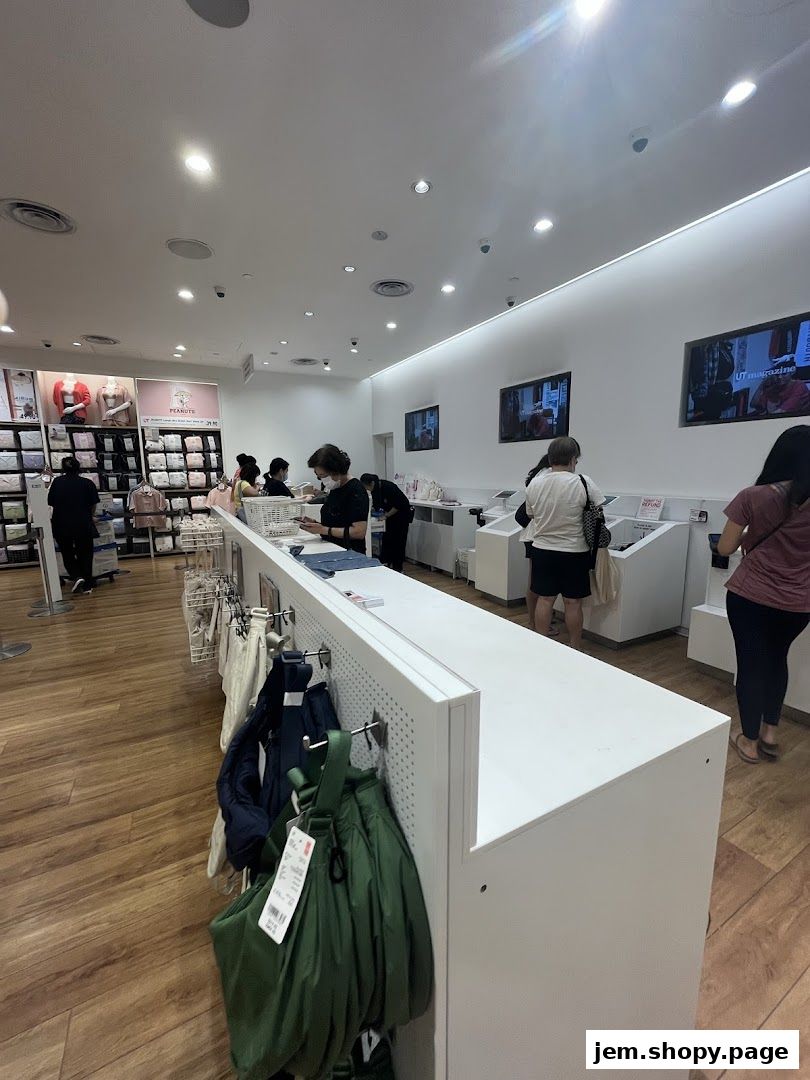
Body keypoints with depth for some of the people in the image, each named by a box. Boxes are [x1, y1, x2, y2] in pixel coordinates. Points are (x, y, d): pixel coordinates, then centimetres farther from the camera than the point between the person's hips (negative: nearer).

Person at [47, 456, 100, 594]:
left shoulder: (56, 482, 1)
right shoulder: (87, 482, -2)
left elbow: (50, 503, 1)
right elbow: (94, 505, -1)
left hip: (62, 525, 1)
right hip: (83, 524, -1)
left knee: (67, 554, 17)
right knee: (85, 554, 11)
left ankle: (77, 577, -4)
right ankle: (87, 585, 13)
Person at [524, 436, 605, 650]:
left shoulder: (534, 483, -3)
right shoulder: (583, 483, -13)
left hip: (542, 550, 3)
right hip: (573, 552, -3)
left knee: (544, 600, 11)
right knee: (573, 603, 8)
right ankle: (575, 650, 21)